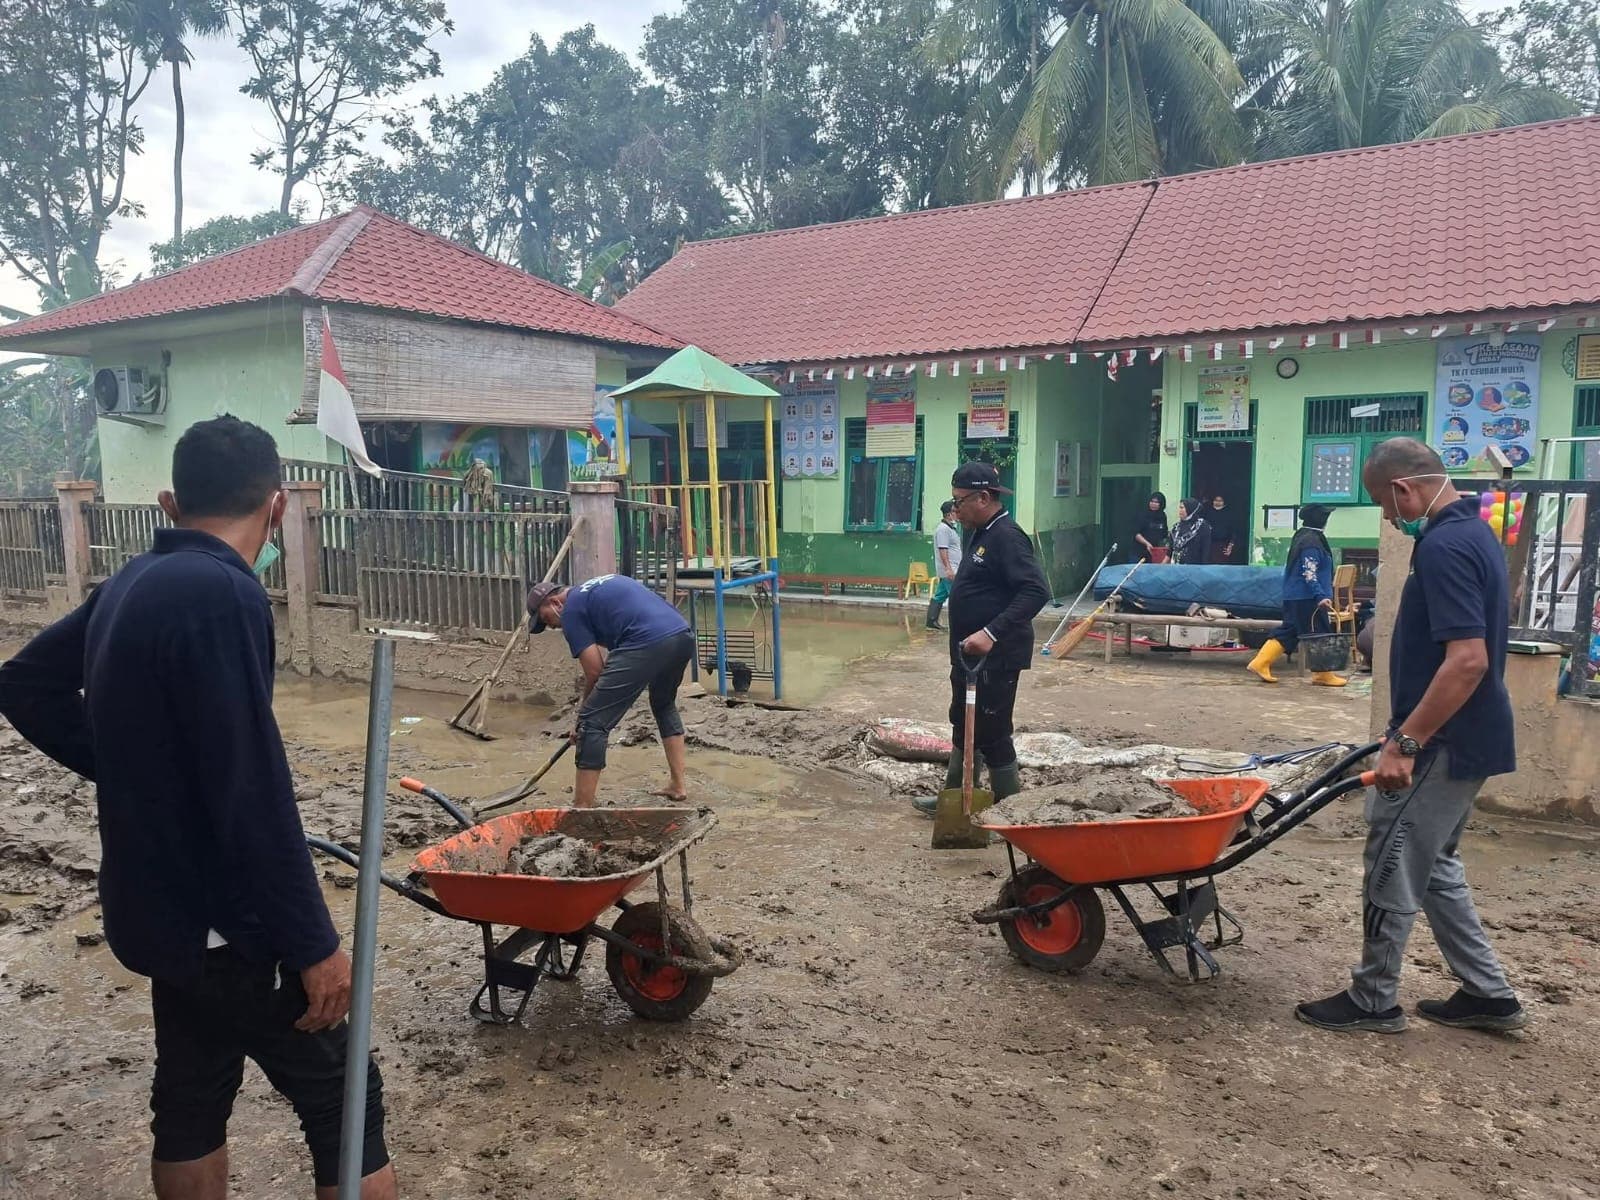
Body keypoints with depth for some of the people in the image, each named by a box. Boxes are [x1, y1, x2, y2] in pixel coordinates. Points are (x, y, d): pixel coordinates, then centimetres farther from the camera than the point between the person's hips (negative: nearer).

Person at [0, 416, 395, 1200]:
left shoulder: (131, 584, 4)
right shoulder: (221, 593, -24)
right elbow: (252, 793, -26)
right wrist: (313, 942, -19)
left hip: (159, 903, 9)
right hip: (221, 917, -9)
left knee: (190, 1099, 20)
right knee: (341, 1100, 2)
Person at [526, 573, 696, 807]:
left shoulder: (572, 610, 9)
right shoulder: (598, 588, 33)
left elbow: (594, 670, 5)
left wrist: (584, 711, 19)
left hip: (647, 644, -9)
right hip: (684, 636, 9)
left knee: (593, 722, 0)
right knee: (665, 704, 34)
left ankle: (582, 811, 2)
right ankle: (678, 785, 36)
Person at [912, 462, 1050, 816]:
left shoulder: (1007, 536, -19)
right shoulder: (980, 535, 12)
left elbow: (1036, 591, -29)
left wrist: (991, 633, -35)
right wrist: (967, 644, 17)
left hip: (996, 657, -10)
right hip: (970, 654, 10)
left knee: (991, 733, -2)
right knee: (964, 726, 19)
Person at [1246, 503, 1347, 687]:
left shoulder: (1301, 536, 15)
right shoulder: (1312, 541, -16)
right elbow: (1309, 573, -22)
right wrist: (1320, 596, -26)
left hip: (1293, 596, 10)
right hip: (1308, 598, -10)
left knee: (1288, 631, 11)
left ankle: (1260, 664, 6)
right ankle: (1322, 675, 7)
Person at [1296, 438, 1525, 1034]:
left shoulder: (1444, 547, -22)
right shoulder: (1473, 531, 11)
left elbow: (1468, 660, -29)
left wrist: (1406, 742, -25)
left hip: (1441, 744, -10)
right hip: (1466, 740, 10)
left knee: (1393, 868, 2)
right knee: (1433, 866, 20)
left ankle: (1373, 1001, 16)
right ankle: (1487, 993, 28)